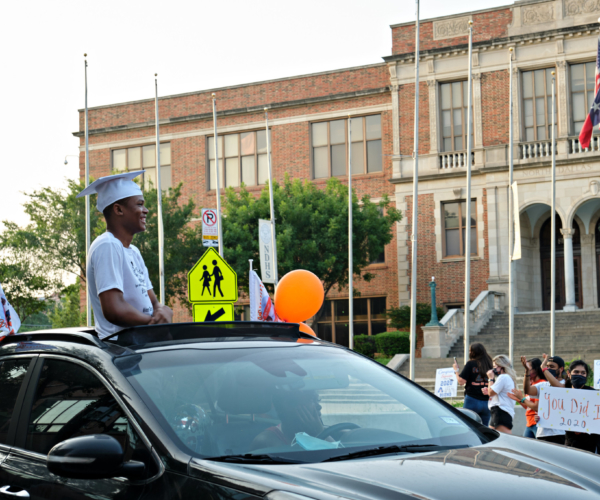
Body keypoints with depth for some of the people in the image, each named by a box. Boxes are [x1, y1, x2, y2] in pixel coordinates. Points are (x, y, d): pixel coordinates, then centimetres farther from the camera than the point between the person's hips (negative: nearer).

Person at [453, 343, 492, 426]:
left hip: (472, 400, -4)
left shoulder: (470, 364, -6)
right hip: (486, 401, 4)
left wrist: (456, 370, 5)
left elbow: (461, 381, -8)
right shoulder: (489, 364, 4)